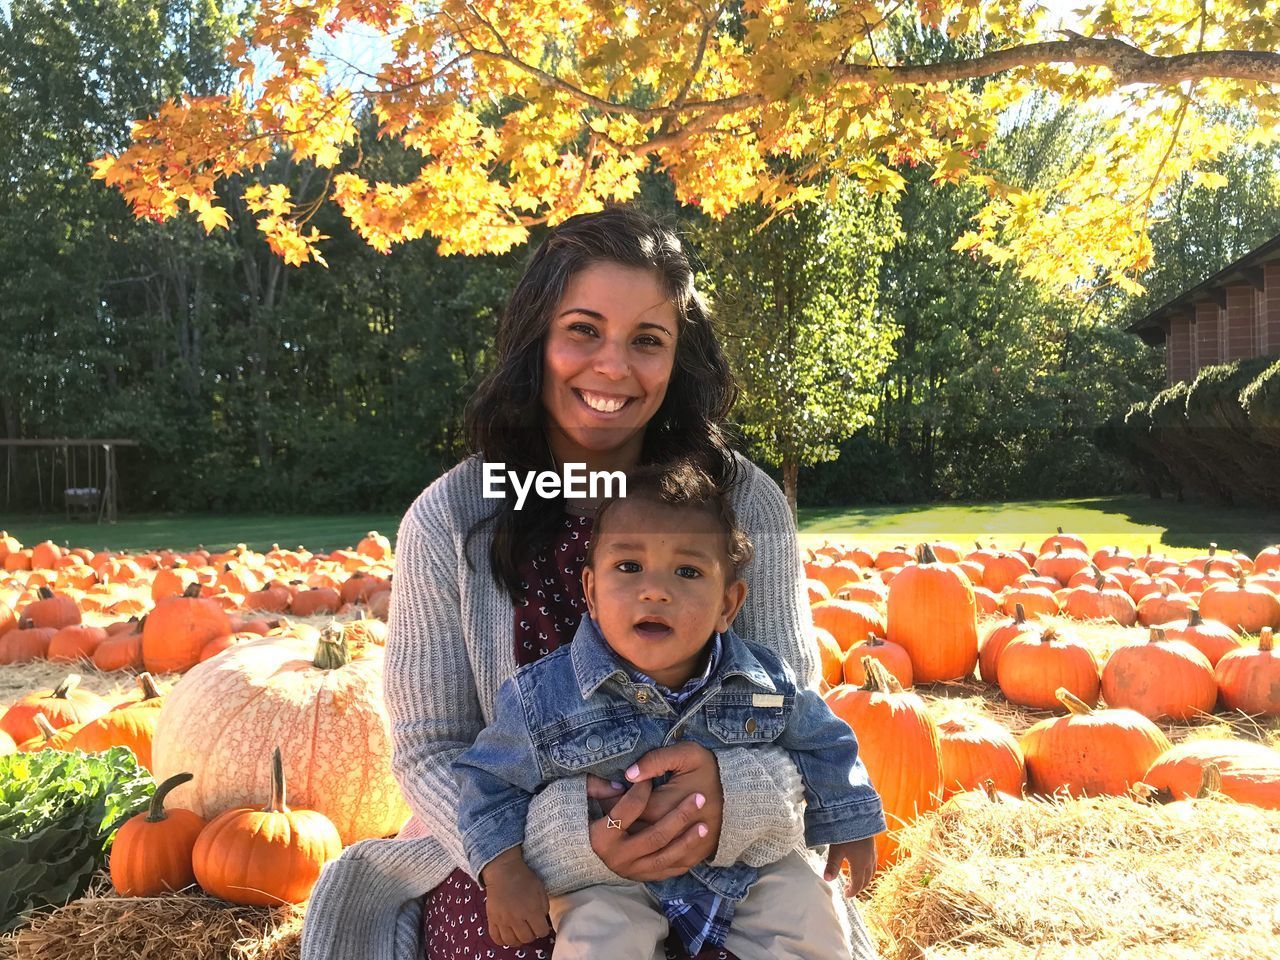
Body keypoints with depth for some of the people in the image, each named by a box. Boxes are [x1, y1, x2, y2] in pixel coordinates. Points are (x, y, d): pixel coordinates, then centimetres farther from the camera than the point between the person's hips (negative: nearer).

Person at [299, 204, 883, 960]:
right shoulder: (450, 520, -9)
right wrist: (569, 835, -26)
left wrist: (732, 796, -28)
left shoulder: (746, 504, -7)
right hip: (511, 870, 0)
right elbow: (430, 751, -7)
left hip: (719, 864, 1)